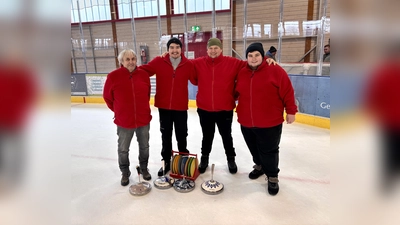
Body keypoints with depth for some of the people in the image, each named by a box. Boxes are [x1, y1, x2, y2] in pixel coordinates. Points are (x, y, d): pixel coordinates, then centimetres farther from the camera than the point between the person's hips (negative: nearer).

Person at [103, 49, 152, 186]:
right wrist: (118, 111, 8)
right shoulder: (113, 76, -12)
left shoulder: (144, 75, -4)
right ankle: (125, 173, 37)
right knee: (123, 149, 14)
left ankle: (144, 169, 42)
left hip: (143, 119, 2)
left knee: (144, 146, 18)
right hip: (124, 121, -2)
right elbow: (107, 97, 1)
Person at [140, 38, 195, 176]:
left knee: (181, 135, 14)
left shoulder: (188, 64, -5)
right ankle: (166, 162, 31)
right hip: (163, 106, 1)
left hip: (181, 107, 0)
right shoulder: (159, 62, -5)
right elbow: (143, 70, -6)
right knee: (166, 135, 15)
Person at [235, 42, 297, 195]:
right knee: (254, 149, 21)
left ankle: (272, 177, 27)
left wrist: (291, 111, -6)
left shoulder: (275, 71, -9)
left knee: (269, 151, 6)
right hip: (246, 122, 5)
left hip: (270, 123, -4)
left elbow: (287, 92, -7)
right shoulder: (242, 73, 6)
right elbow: (236, 93, 18)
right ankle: (259, 166, 47)